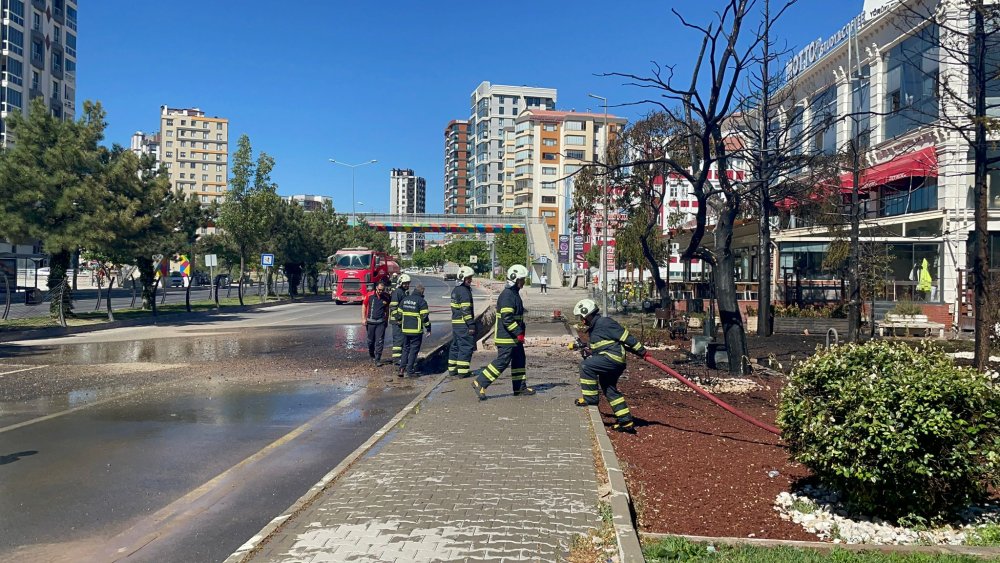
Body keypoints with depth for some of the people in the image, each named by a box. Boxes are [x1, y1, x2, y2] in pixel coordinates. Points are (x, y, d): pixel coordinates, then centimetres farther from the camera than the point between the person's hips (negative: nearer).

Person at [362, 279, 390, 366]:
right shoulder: (370, 295, -7)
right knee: (371, 341, 11)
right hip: (370, 321, 0)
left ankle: (377, 360, -2)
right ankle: (372, 356, 31)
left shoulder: (386, 297, -2)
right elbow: (364, 306, 3)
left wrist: (386, 320, 14)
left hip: (381, 322, 0)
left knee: (380, 341, -5)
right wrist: (363, 318, -2)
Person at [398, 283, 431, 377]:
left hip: (405, 330, 5)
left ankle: (402, 368, 9)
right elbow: (425, 316, -12)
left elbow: (399, 314, 15)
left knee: (405, 348, 16)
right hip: (416, 330, -5)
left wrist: (400, 325, 26)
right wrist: (428, 328, -3)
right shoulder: (421, 301, -9)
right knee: (414, 349, 2)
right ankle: (410, 370, 2)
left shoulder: (404, 299, 10)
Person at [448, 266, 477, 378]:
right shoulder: (464, 291, -15)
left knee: (455, 346, 16)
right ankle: (462, 371, -2)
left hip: (455, 322, 10)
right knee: (466, 347, -3)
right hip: (463, 324, -10)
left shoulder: (455, 290, 14)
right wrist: (471, 325, -17)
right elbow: (466, 310, -19)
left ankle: (452, 369, 22)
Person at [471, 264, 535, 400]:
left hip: (514, 337, 11)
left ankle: (520, 387, 23)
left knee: (519, 360, 14)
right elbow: (507, 319, -25)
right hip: (506, 338, -11)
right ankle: (479, 383, -3)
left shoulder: (514, 294, 14)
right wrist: (519, 333, -22)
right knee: (502, 362, -8)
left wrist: (520, 332, 21)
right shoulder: (507, 295, -20)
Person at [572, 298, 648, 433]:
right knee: (609, 389, 13)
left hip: (613, 357, -11)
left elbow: (625, 337, -14)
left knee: (586, 366, -18)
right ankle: (626, 421, 17)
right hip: (613, 361, 11)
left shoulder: (604, 322, -12)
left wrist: (642, 351, -13)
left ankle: (590, 398, -7)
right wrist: (589, 352, 10)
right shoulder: (593, 328, 19)